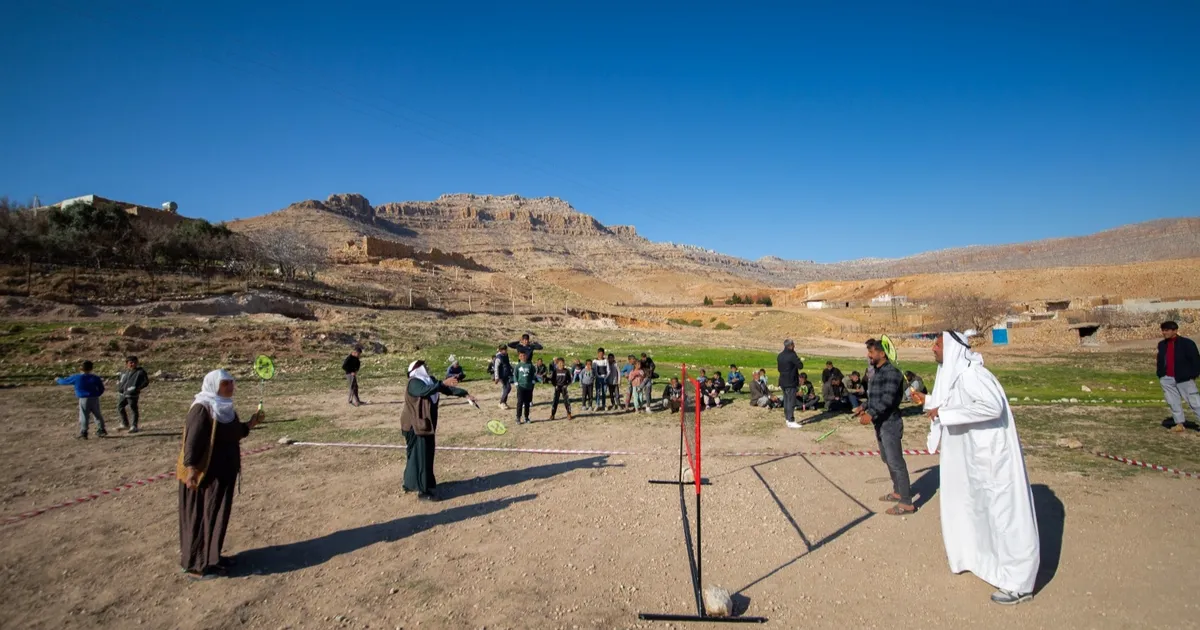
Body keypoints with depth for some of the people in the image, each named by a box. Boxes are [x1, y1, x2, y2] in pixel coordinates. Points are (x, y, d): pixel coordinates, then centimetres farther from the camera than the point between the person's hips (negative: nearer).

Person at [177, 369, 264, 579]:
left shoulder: (225, 407, 8)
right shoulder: (202, 409, -19)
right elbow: (193, 441, -24)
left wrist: (250, 424, 4)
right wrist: (191, 470, -28)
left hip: (224, 471, 9)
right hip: (206, 473, -9)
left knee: (217, 515, 16)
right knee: (202, 516, 1)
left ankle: (210, 557, 30)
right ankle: (195, 564, 13)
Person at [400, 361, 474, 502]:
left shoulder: (429, 380, 7)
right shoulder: (414, 383, -18)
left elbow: (447, 389, 5)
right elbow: (426, 390, -39)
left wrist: (465, 394, -4)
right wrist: (443, 383, -49)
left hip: (427, 425, 9)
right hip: (416, 426, -9)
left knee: (424, 455, 18)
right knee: (420, 457, -5)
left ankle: (410, 484, 33)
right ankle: (423, 491, 0)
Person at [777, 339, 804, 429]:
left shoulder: (780, 356, 9)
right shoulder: (792, 355, -17)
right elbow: (800, 366, -14)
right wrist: (800, 362, 4)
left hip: (783, 381, 8)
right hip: (791, 382, -8)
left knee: (786, 400, 17)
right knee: (791, 401, -6)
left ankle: (787, 418, 24)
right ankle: (791, 421, -6)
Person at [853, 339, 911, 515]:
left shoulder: (891, 372, -17)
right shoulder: (878, 372, 13)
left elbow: (888, 399, -27)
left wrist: (871, 414, -33)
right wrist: (864, 407, 10)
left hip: (890, 423, -10)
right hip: (881, 423, 10)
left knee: (896, 462, -5)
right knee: (887, 459, 19)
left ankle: (907, 503, 3)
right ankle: (898, 492, 33)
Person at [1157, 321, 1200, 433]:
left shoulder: (1187, 343, -7)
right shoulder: (1162, 344, 9)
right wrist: (1160, 375, 10)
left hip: (1184, 378, -5)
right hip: (1167, 379, 5)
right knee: (1173, 403, 9)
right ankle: (1179, 424, 16)